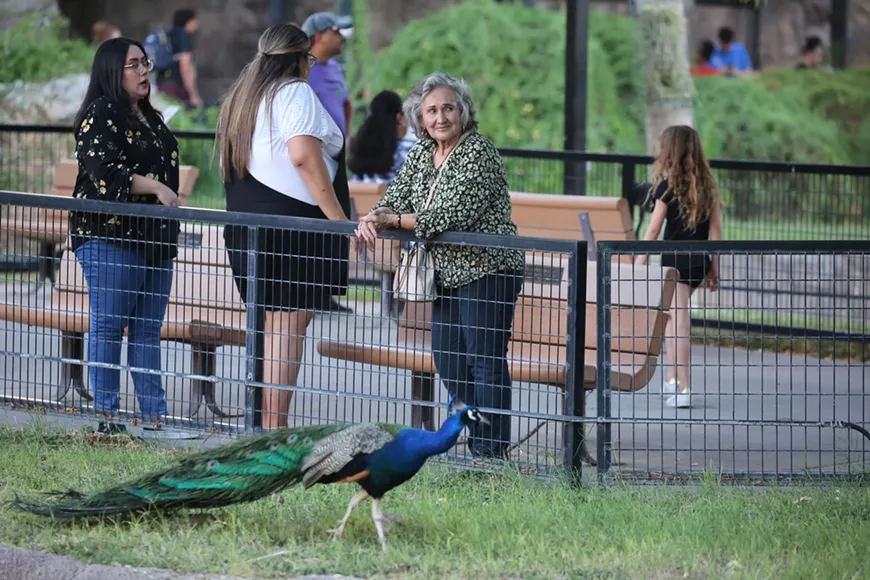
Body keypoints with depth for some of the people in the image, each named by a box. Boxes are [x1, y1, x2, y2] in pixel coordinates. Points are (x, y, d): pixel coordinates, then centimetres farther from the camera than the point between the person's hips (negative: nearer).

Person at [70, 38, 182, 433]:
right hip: (110, 237, -8)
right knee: (108, 326, -6)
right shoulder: (101, 115, -7)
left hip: (154, 238, 8)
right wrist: (155, 187, -21)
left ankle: (155, 415, 8)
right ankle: (105, 415, -4)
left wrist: (170, 232, 25)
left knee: (149, 330, 7)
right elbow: (103, 172, -18)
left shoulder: (150, 118, 19)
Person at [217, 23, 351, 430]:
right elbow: (304, 156, -20)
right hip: (291, 222, -9)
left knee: (274, 326, 14)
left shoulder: (241, 97, 19)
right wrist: (340, 219, -19)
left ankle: (267, 424, 13)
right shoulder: (295, 93, -7)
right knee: (290, 327, -7)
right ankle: (274, 427, -10)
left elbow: (228, 166, 25)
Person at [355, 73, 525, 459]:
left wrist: (393, 220, -17)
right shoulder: (422, 152, 9)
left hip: (487, 270, -9)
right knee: (447, 361, 11)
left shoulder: (478, 153, -16)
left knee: (485, 361, -8)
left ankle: (492, 452, -4)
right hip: (448, 273, 9)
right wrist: (373, 219, -15)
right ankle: (479, 440, 22)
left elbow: (456, 215, -23)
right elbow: (397, 197, 9)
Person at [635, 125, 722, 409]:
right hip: (699, 262, 6)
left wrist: (637, 266, -1)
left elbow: (653, 231, -7)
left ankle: (684, 388, -12)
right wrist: (714, 269, 13)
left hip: (675, 259, -6)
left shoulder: (668, 186, -9)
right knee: (669, 316, 23)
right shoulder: (707, 186, 7)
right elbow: (715, 231, 8)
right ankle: (673, 378, 25)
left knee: (678, 321, -7)